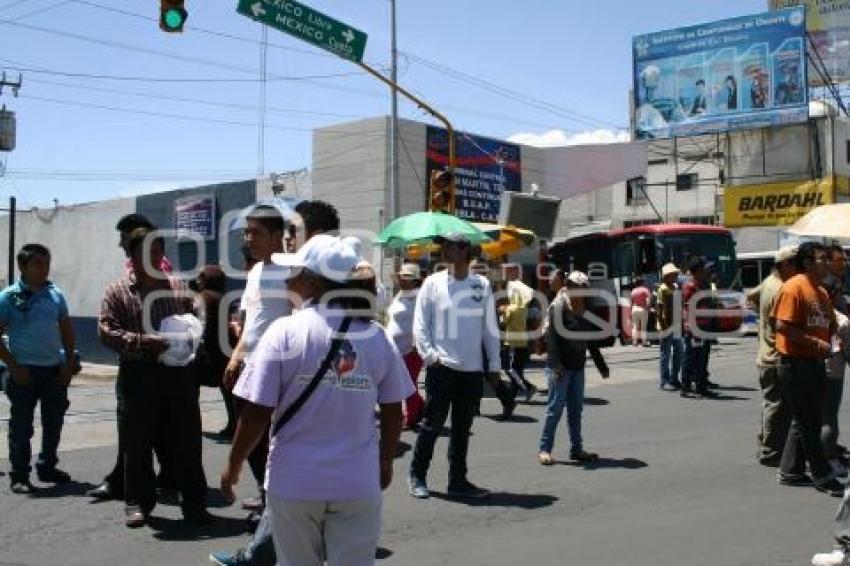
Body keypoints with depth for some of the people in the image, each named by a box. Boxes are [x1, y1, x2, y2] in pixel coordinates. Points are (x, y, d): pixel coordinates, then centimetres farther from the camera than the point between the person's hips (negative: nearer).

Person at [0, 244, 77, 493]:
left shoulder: (56, 294, 7)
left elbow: (66, 330, 13)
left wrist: (69, 363, 5)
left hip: (55, 370, 5)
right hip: (25, 371, -4)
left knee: (54, 423, 13)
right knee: (21, 426, 2)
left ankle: (47, 467, 28)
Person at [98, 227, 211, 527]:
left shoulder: (178, 287, 11)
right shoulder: (117, 291, 2)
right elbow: (106, 331, -7)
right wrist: (144, 341, -18)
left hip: (178, 373, 2)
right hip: (138, 375, -2)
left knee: (187, 440, 5)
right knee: (138, 443, 7)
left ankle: (194, 502, 14)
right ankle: (137, 503, 21)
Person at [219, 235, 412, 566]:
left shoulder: (285, 332, -12)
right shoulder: (376, 336, -2)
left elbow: (257, 412, -11)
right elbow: (393, 412, 4)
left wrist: (233, 465, 4)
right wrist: (386, 461, 21)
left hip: (296, 481, -2)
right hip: (358, 482, 2)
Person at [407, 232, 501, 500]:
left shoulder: (482, 285, 7)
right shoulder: (433, 283, 1)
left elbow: (490, 328, 10)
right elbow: (420, 324, -1)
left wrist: (494, 363, 6)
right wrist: (430, 355, -12)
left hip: (473, 369, 3)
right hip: (441, 367, -3)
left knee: (463, 428, 10)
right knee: (432, 424, -1)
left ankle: (458, 480, 20)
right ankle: (417, 477, 13)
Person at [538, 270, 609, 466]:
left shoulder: (584, 311, 13)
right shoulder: (558, 307, -9)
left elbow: (590, 340, 20)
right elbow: (551, 336, -16)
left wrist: (601, 365, 19)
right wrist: (556, 364, -25)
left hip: (578, 366, 7)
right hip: (559, 367, -7)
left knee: (576, 409, 10)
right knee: (556, 407, -5)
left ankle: (576, 449, 18)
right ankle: (544, 449, 3)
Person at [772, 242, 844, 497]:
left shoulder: (821, 291, 15)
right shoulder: (793, 287, -13)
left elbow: (829, 324, 23)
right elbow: (782, 326, -20)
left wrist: (828, 344, 4)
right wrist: (815, 342, -21)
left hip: (816, 363, 9)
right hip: (795, 363, -9)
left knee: (806, 421, 14)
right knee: (807, 423, -1)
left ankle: (789, 471, 23)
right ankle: (823, 478, 6)